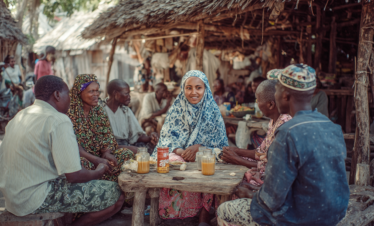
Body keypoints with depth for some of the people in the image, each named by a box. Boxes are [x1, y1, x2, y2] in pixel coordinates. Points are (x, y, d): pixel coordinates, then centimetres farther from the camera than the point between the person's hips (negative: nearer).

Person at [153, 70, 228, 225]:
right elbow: (167, 137, 0)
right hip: (179, 153, 1)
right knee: (171, 162, -32)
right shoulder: (176, 109, 4)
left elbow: (219, 142, -1)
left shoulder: (212, 111, 2)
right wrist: (180, 151, -20)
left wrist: (199, 147, -19)